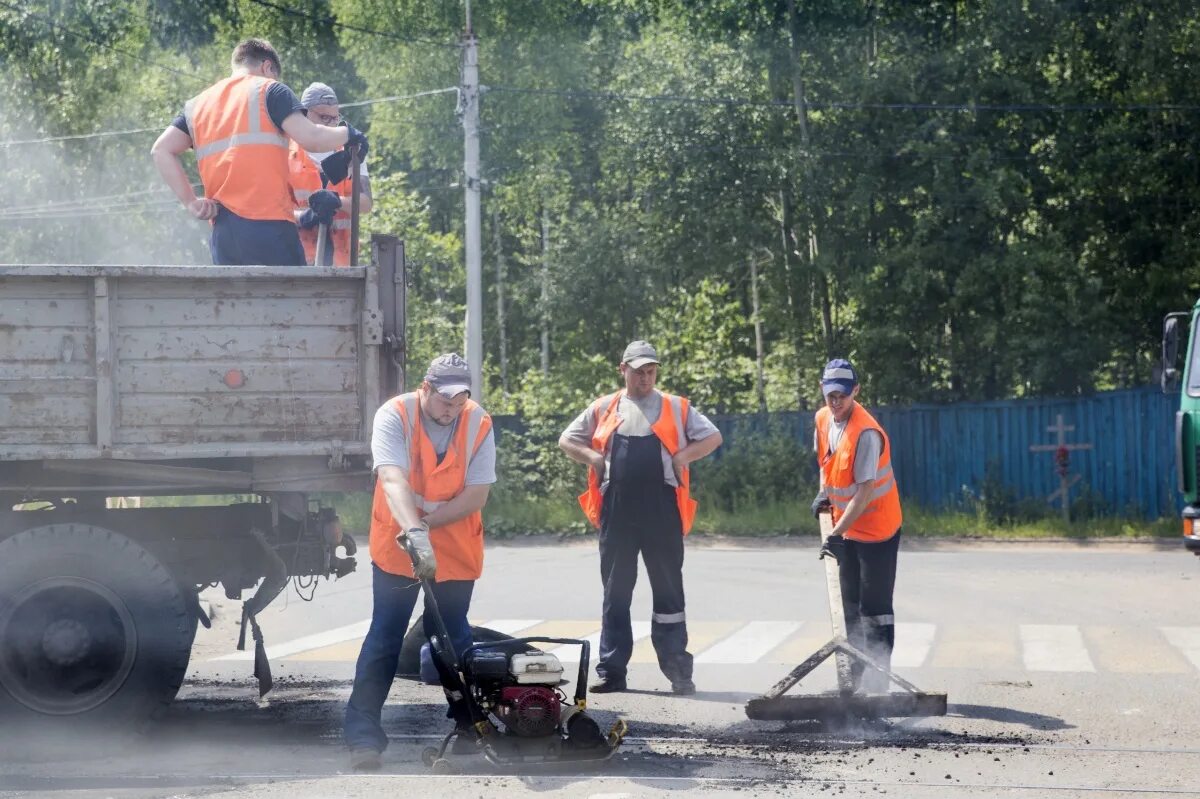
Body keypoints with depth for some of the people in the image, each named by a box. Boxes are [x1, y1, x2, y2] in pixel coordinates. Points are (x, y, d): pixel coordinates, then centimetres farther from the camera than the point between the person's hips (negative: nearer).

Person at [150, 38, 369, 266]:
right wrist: (347, 134, 11)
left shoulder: (198, 104, 20)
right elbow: (311, 138, -8)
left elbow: (161, 151, 10)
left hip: (222, 230, 5)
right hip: (268, 223, -5)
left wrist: (191, 202, 7)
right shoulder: (270, 91, 4)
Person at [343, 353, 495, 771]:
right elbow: (393, 480, -34)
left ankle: (469, 721, 27)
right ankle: (363, 734, -5)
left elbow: (477, 495, -12)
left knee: (453, 637, 13)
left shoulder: (479, 424, -11)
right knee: (384, 638, -4)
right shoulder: (394, 416, -20)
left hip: (456, 549, 2)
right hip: (396, 547, -2)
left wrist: (427, 522, -22)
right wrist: (414, 531, -49)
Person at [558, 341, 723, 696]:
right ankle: (611, 671, 10)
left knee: (668, 590, 2)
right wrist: (594, 458, -1)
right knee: (615, 592, 5)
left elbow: (713, 437, 11)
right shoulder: (603, 409, 12)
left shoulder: (676, 408, 9)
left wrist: (682, 457, -5)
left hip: (662, 510, -1)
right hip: (617, 509, 1)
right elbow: (567, 440, 17)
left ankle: (678, 672, 6)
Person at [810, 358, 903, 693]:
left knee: (874, 607, -8)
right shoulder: (823, 419, -1)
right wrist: (823, 495, 5)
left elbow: (864, 493, -29)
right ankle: (857, 678, 24)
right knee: (850, 605, 15)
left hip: (877, 527, -9)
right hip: (845, 526, 9)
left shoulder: (866, 433, -27)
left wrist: (837, 534, -32)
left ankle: (878, 682, -4)